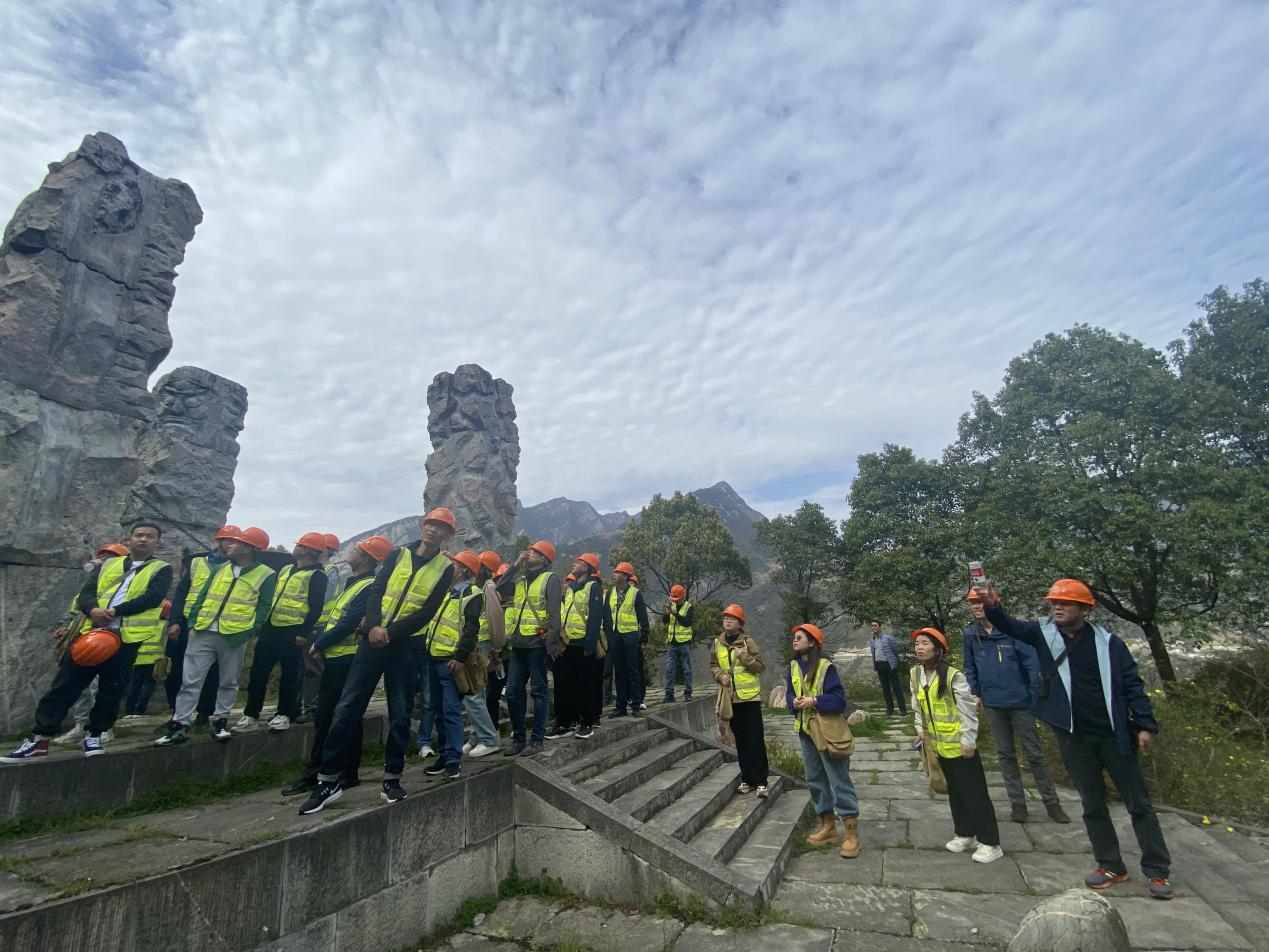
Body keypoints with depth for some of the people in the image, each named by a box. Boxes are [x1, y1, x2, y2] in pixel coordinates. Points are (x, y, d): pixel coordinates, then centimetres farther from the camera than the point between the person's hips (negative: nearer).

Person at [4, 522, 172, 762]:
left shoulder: (161, 569, 4)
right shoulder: (108, 565, 18)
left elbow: (152, 598, -10)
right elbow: (87, 591, 7)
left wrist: (115, 611, -18)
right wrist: (93, 610, -15)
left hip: (127, 637, -3)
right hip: (93, 632, 3)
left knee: (110, 690, 5)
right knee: (65, 685, 4)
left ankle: (94, 736, 20)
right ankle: (40, 739, 14)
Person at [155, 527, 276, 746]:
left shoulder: (266, 575, -4)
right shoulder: (221, 569, 12)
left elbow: (262, 608, -5)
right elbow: (202, 596, 15)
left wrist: (249, 633, -14)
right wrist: (193, 622, 5)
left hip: (234, 637, -4)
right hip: (203, 633, 4)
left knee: (228, 682, 9)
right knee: (190, 681, 4)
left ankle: (220, 721, 23)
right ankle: (180, 726, 11)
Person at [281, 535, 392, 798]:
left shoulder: (370, 587, -17)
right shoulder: (354, 583, 16)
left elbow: (348, 623, -21)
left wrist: (319, 644, -10)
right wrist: (321, 643, 6)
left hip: (348, 660, -10)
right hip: (334, 658, 10)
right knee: (323, 716, 14)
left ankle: (348, 774, 14)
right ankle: (314, 773, 24)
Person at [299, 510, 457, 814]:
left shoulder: (445, 568, 0)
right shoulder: (398, 554, 8)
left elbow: (428, 612, -7)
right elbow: (376, 590, 0)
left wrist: (391, 632, -15)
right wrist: (374, 626, -15)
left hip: (406, 645, -2)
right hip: (374, 638, 2)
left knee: (400, 714, 5)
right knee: (347, 707, 0)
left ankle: (392, 779, 20)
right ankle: (329, 780, 11)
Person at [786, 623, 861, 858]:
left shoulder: (826, 666, -16)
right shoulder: (794, 666, 5)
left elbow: (838, 699, -18)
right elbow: (789, 694, 9)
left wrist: (815, 701, -28)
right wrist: (794, 702, -12)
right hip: (805, 731, 7)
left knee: (840, 781, -2)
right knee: (815, 779, 15)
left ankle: (852, 833, 9)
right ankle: (828, 826, 29)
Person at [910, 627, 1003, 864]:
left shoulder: (953, 676, -21)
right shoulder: (916, 674, -1)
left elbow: (968, 709, -17)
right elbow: (917, 705, 12)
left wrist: (968, 740, -17)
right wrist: (921, 729, 8)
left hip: (959, 744, -7)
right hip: (938, 744, 7)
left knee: (974, 792, 3)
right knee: (954, 791, 19)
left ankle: (990, 843, 15)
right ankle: (965, 834, 33)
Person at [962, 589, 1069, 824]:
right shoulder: (970, 634, 0)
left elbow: (1031, 662, -9)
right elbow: (970, 668, 10)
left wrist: (1035, 694, -10)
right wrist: (975, 693, 5)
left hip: (1019, 701, -3)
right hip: (992, 704, 3)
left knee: (1034, 753, 8)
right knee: (1005, 754, 12)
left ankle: (1051, 802, 24)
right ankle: (1017, 803, 24)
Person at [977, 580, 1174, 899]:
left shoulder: (1108, 643, -7)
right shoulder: (1044, 634, -3)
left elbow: (1132, 685, -3)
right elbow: (1012, 627, -16)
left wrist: (1145, 725, -7)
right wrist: (992, 606, -36)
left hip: (1114, 735, -2)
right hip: (1073, 738, 2)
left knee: (1139, 803, 10)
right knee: (1092, 805, 14)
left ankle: (1157, 871, 25)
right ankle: (1111, 867, 29)